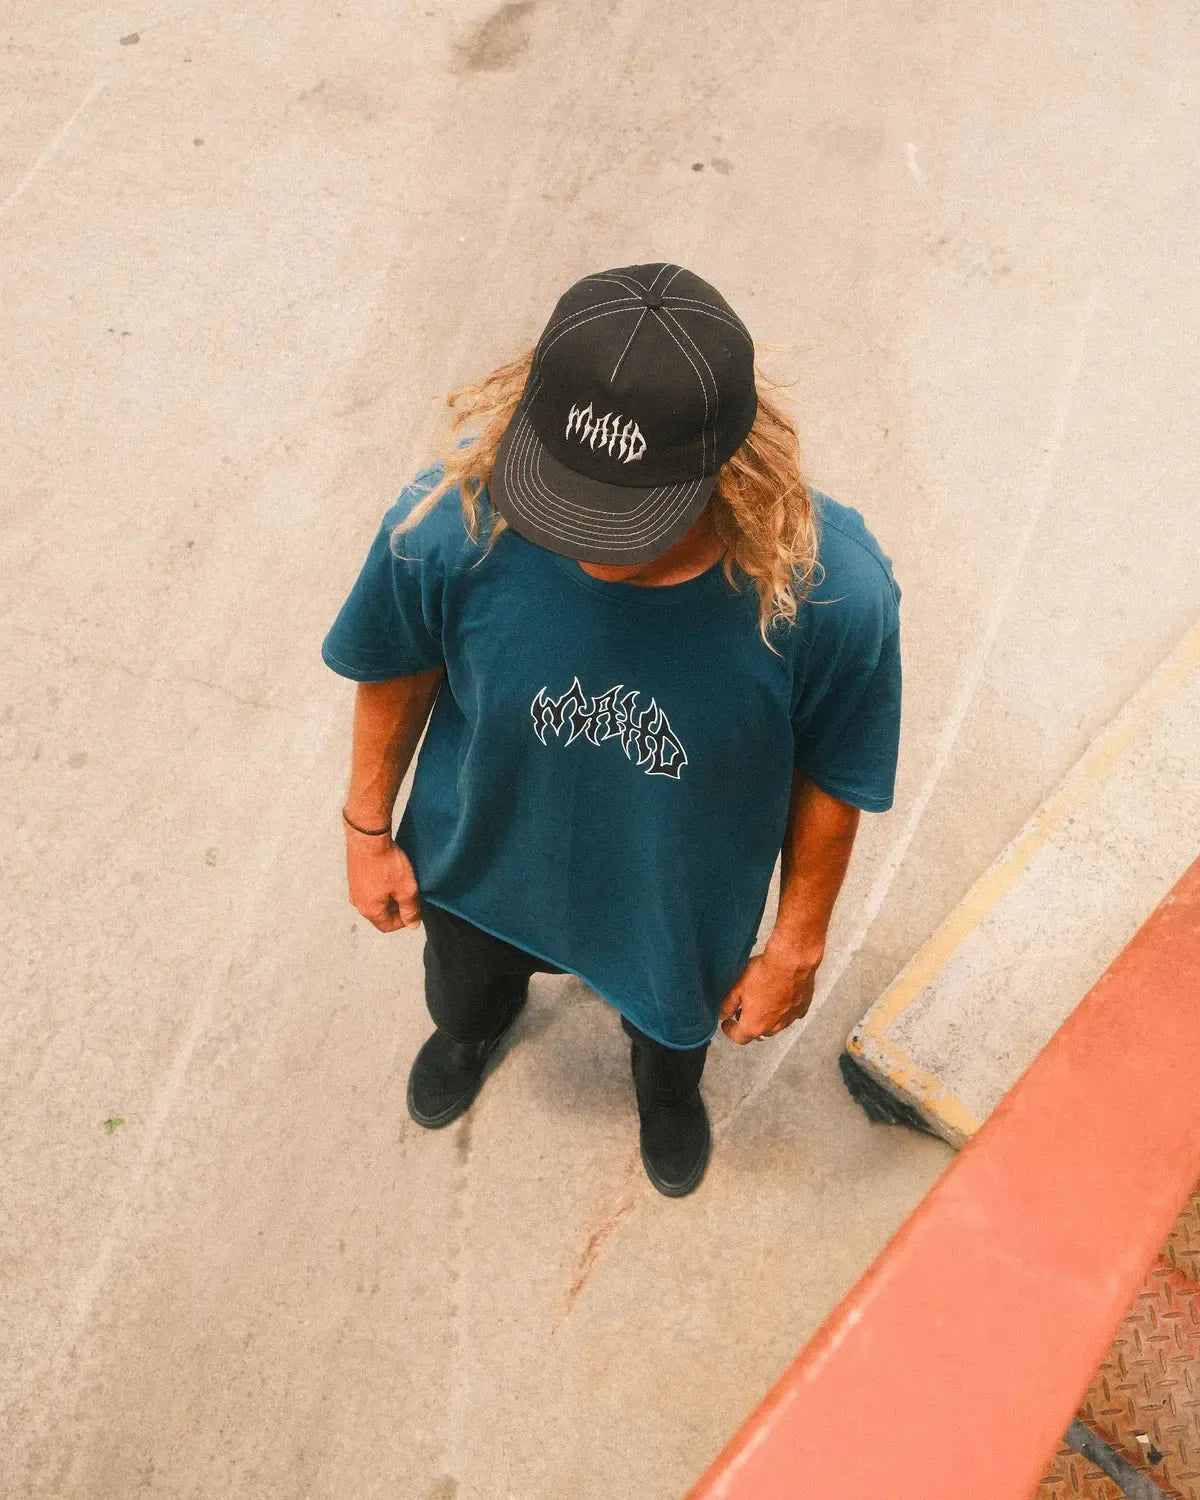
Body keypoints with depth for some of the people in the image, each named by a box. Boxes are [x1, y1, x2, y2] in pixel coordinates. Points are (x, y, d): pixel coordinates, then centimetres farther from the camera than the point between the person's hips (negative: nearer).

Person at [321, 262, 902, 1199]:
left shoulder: (834, 594, -38)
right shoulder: (452, 520, -36)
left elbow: (829, 784, -18)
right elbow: (398, 673, -13)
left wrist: (797, 949, -4)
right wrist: (368, 830, 1)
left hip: (681, 903, 0)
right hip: (482, 867, 1)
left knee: (673, 1013, 36)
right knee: (464, 987, 37)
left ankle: (668, 1079, 77)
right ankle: (475, 1024, 79)